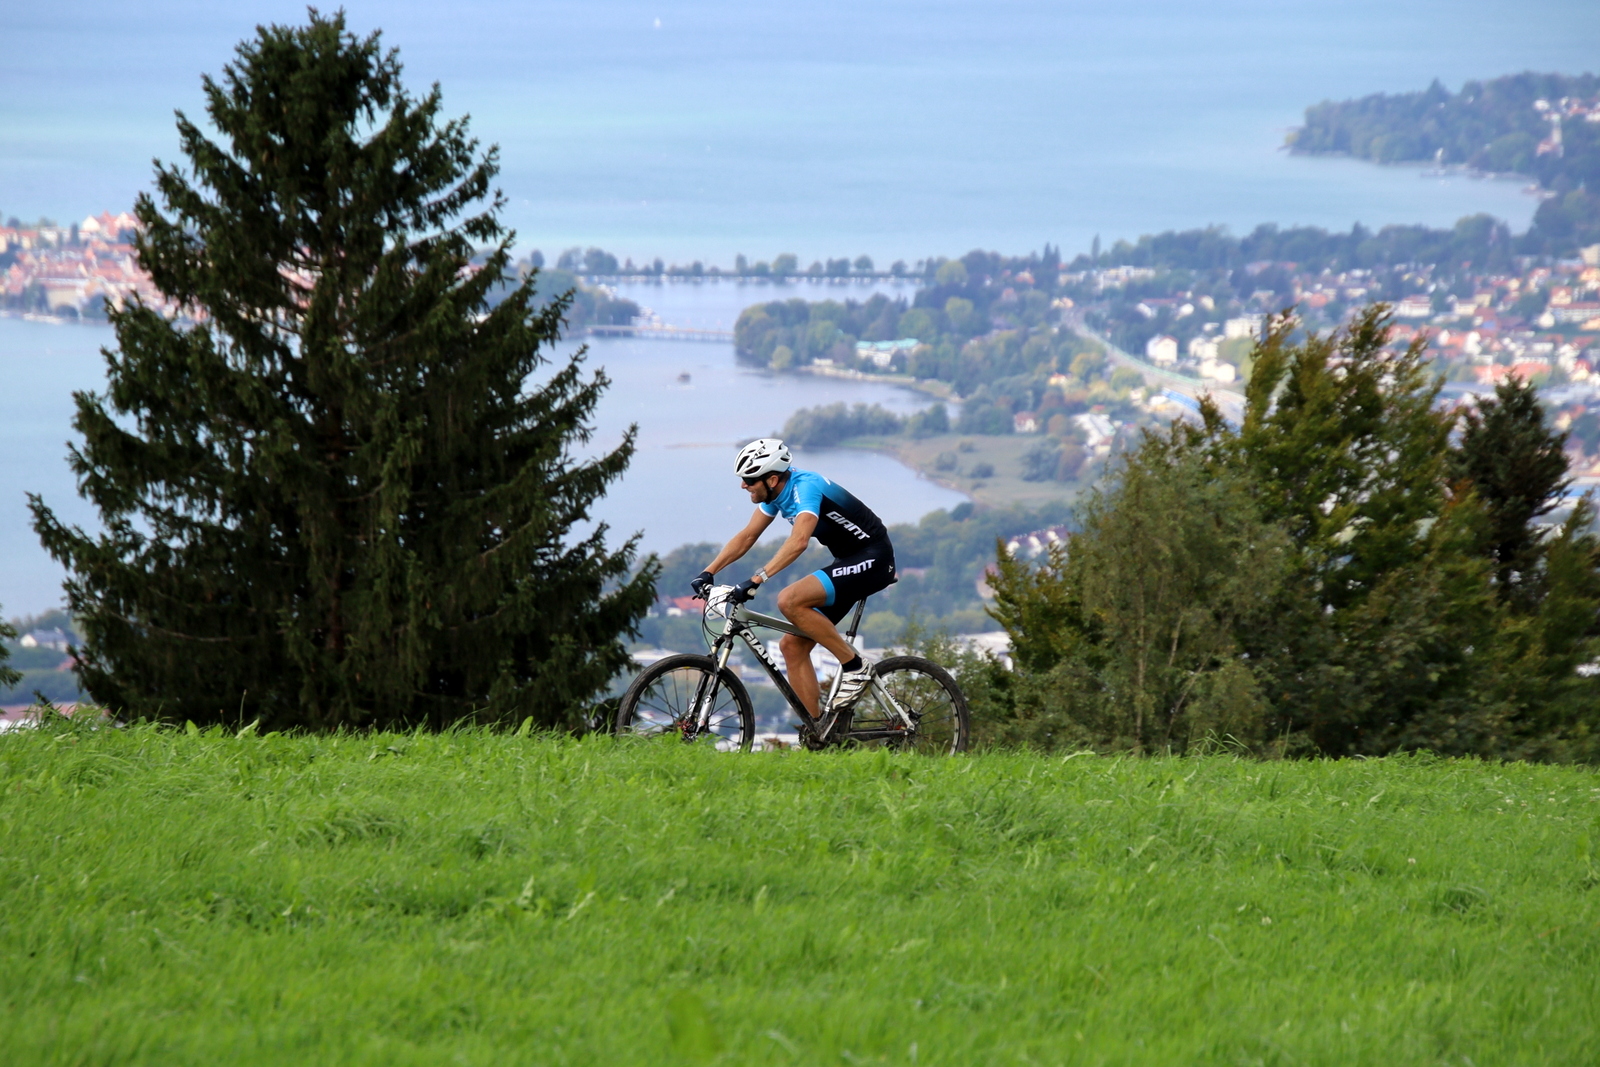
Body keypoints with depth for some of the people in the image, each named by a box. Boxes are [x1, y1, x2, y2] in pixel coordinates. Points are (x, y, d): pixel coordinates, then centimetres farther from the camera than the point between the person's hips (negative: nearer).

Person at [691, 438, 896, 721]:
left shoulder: (805, 486, -24)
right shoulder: (777, 492, 3)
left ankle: (855, 666, -14)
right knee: (792, 645, 2)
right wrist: (708, 572, 0)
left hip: (873, 560, -10)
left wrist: (757, 579, -45)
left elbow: (798, 541, -39)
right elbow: (746, 537, 10)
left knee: (789, 600, -28)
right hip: (848, 561, 10)